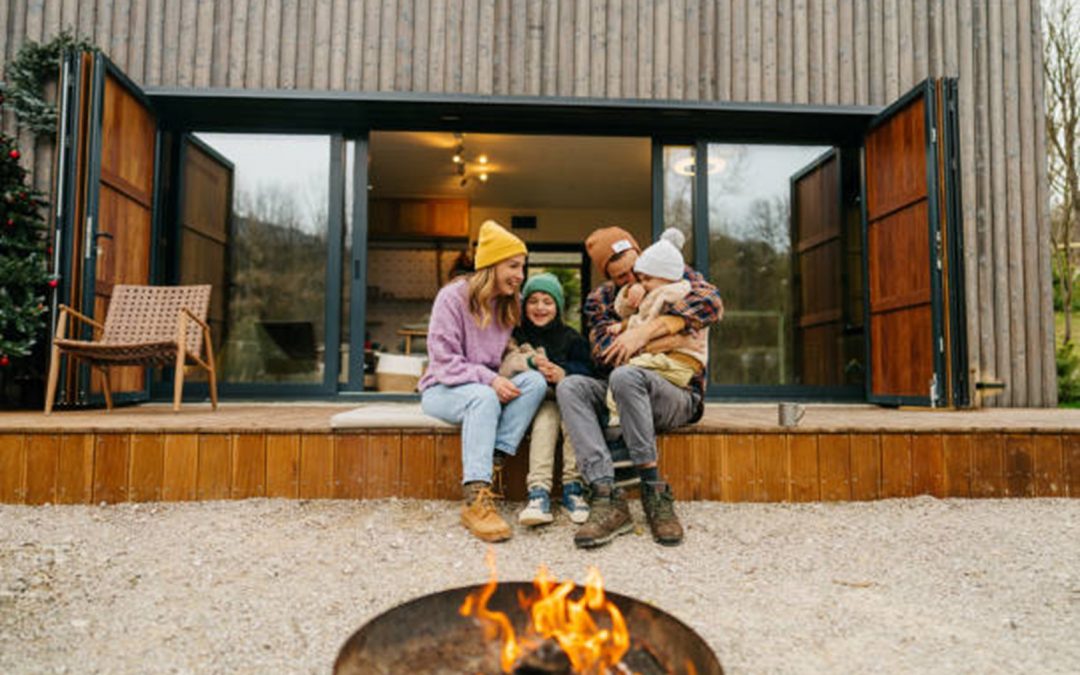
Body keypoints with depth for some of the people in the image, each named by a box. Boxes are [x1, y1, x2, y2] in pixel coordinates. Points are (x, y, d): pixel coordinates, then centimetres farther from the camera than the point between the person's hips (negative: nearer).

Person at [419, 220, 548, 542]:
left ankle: (492, 460, -33)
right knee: (483, 397, -38)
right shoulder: (453, 296, -9)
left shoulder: (510, 305, 9)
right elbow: (443, 360, -15)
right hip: (442, 389, -5)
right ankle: (476, 500, -43)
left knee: (535, 380, -23)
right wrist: (487, 379, -27)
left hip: (488, 388, 6)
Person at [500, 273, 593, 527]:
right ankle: (539, 492, -46)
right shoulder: (517, 335, 14)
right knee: (547, 412, -34)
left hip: (567, 397, 1)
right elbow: (505, 365, -4)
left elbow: (585, 372, -1)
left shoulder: (571, 338, 14)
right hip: (532, 403, -1)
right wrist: (531, 361, -22)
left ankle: (573, 487, -35)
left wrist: (562, 373, -23)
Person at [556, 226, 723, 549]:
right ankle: (607, 500, -34)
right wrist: (665, 342, -16)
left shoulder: (676, 277, 7)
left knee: (625, 376, -34)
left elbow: (712, 301, -15)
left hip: (678, 395, -3)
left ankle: (654, 492, -27)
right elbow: (604, 351, -5)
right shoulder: (599, 300, 12)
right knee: (569, 386, -24)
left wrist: (646, 331, -23)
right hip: (619, 399, 4)